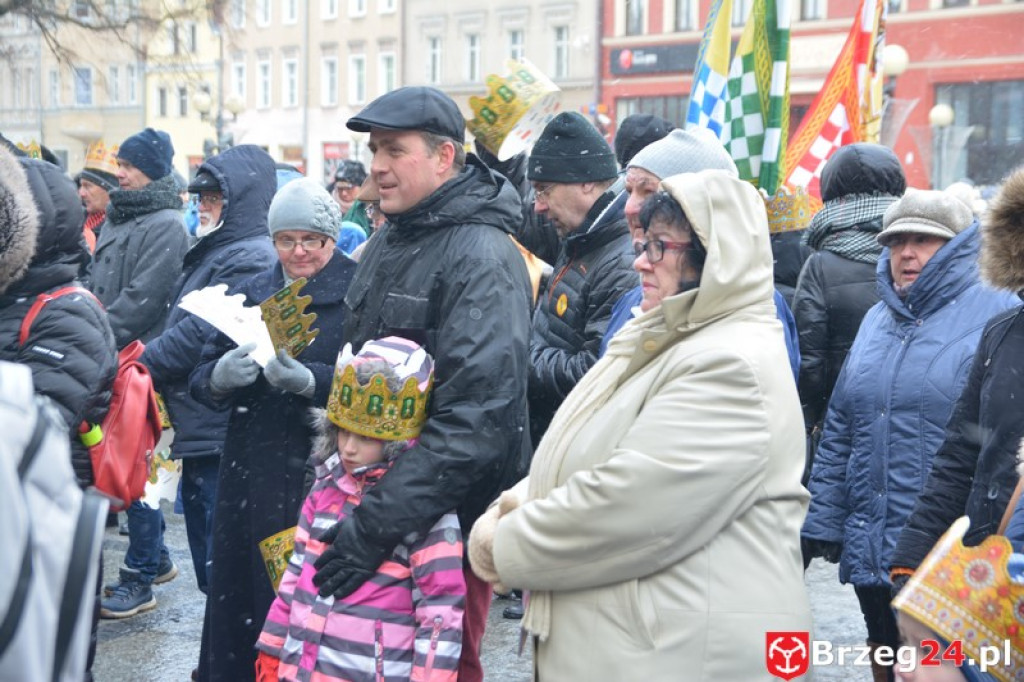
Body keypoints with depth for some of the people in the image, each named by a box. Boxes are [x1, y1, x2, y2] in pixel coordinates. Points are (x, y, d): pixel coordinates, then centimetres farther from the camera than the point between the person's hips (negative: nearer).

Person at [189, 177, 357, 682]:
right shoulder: (248, 296, 14)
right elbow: (200, 379, 10)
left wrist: (310, 381, -27)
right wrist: (220, 377, -12)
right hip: (251, 477, 5)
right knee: (243, 593, 7)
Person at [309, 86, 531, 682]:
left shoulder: (481, 258, -19)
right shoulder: (388, 241, 9)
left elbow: (476, 420, -28)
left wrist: (377, 523, -30)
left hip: (448, 515, -8)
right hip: (372, 489, 8)